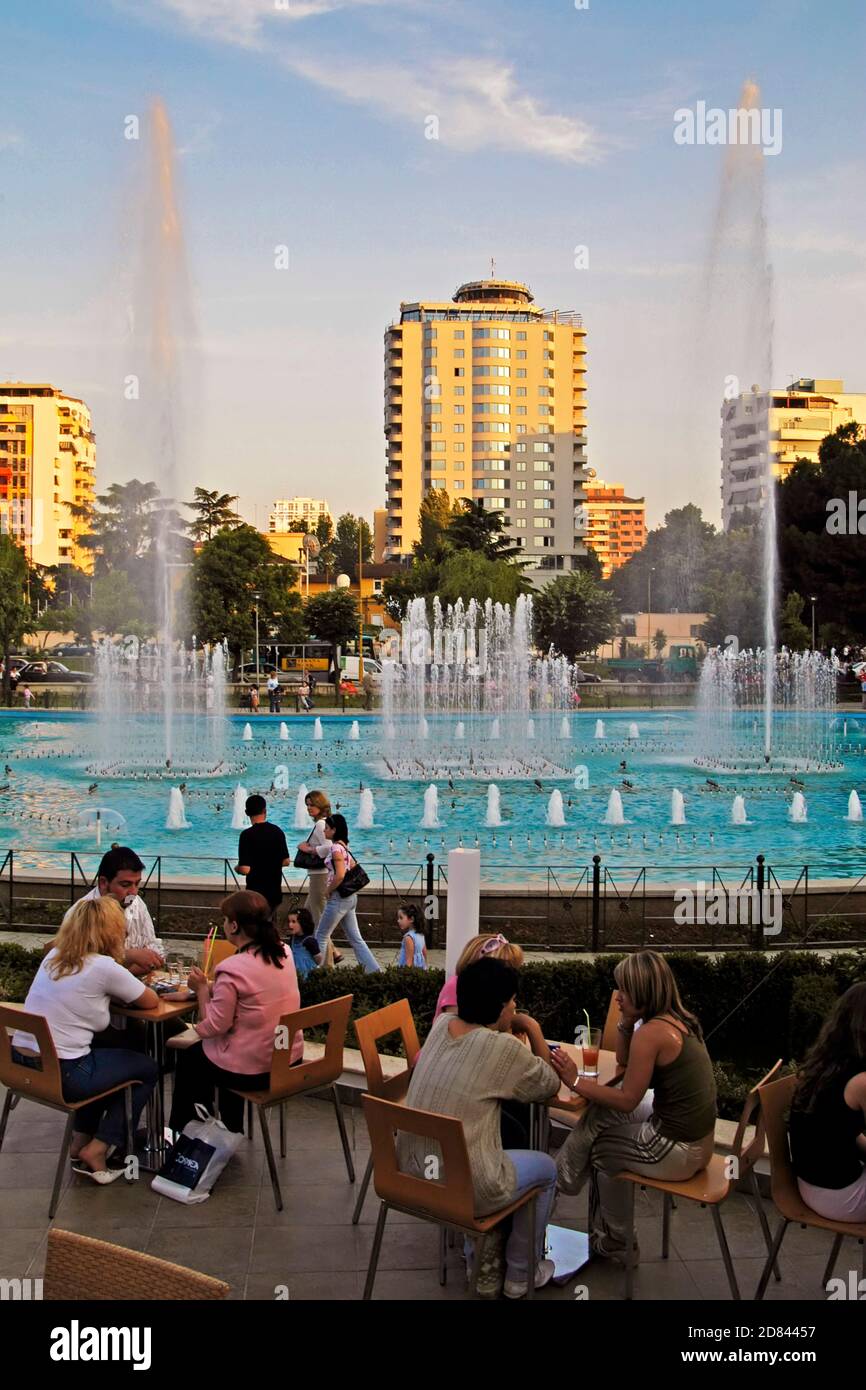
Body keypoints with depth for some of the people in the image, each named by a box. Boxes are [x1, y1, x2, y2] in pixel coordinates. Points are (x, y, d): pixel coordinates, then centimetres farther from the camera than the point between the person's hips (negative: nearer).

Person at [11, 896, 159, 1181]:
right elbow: (151, 1001, -2)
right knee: (146, 1069, 15)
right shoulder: (105, 967, -15)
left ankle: (81, 1141, 34)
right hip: (59, 1075, -8)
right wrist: (118, 990, 14)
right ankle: (97, 1150, 13)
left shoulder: (53, 956, 6)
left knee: (106, 1054, 34)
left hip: (19, 1061, 8)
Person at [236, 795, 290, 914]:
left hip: (257, 892, -5)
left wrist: (237, 869, 2)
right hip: (275, 891, 5)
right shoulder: (277, 831, 0)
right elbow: (285, 861, 7)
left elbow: (245, 869, -20)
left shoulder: (247, 835, -17)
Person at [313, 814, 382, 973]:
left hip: (338, 898, -9)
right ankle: (373, 969, 5)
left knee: (321, 936, 4)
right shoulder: (344, 847, 12)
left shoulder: (335, 848, -16)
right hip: (350, 897, 9)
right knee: (355, 938, 10)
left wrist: (328, 890, -12)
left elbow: (339, 875, -25)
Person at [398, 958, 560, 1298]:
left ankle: (484, 1265, 41)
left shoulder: (441, 1025, 0)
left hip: (411, 1177, 7)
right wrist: (534, 1029, 4)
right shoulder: (503, 1048, -19)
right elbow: (550, 1086, -2)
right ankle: (520, 1275, 35)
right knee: (546, 1168, 21)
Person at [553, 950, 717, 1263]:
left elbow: (627, 1100, -16)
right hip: (698, 1142, 8)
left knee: (601, 1147, 14)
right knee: (603, 1113, 15)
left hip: (677, 1152, -8)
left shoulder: (652, 1032, -22)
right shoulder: (678, 1019, 6)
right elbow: (624, 1061, 18)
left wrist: (575, 1082, -12)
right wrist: (627, 1022, 4)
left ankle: (615, 1242, 36)